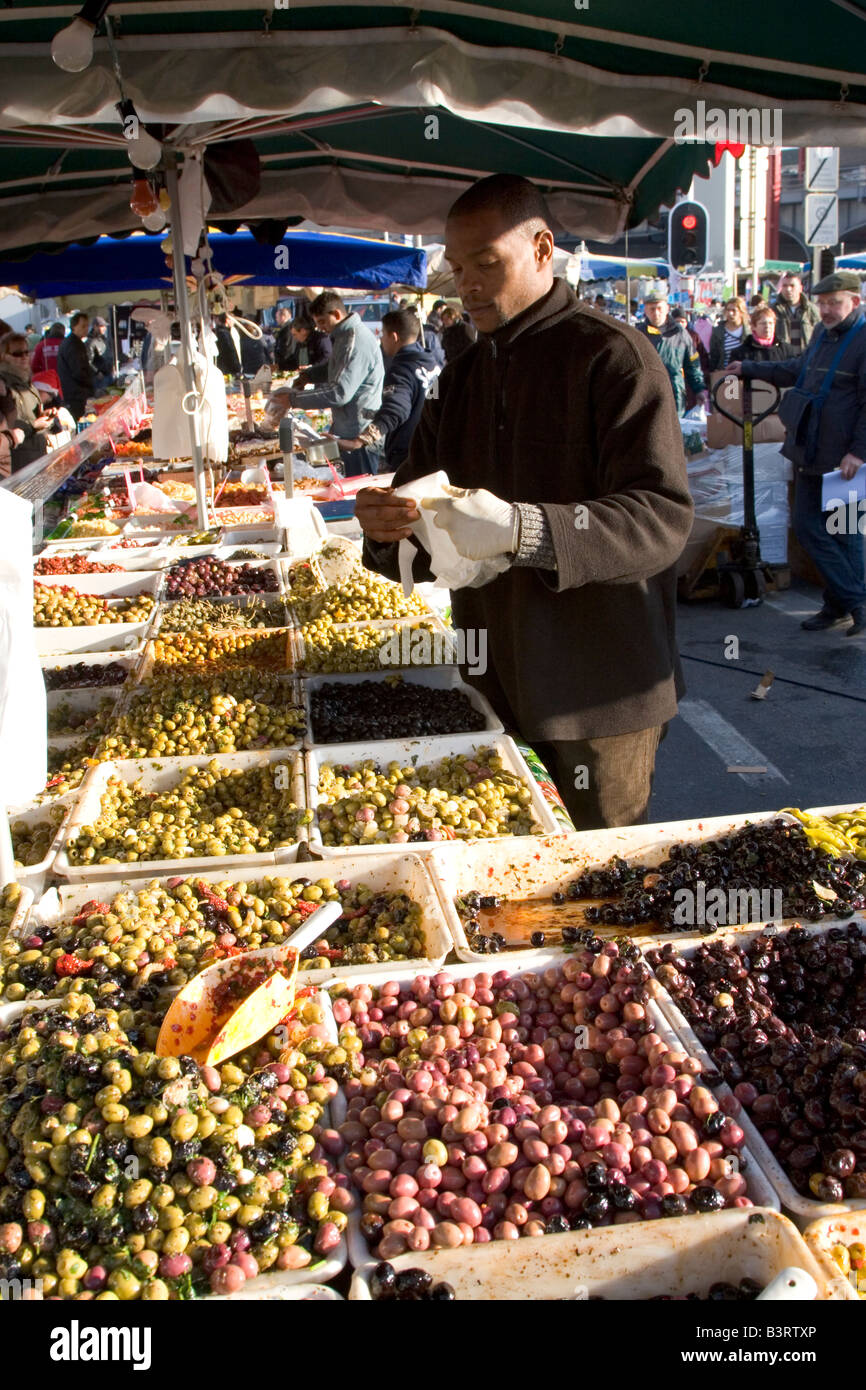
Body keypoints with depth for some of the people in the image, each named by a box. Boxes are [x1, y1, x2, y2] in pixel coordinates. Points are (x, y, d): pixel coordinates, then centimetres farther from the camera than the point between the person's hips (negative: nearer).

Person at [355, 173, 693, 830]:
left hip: (598, 697, -6)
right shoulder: (463, 376, 14)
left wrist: (522, 530, -35)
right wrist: (387, 525, -8)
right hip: (494, 686, 7)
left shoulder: (613, 356, -11)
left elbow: (664, 517, -22)